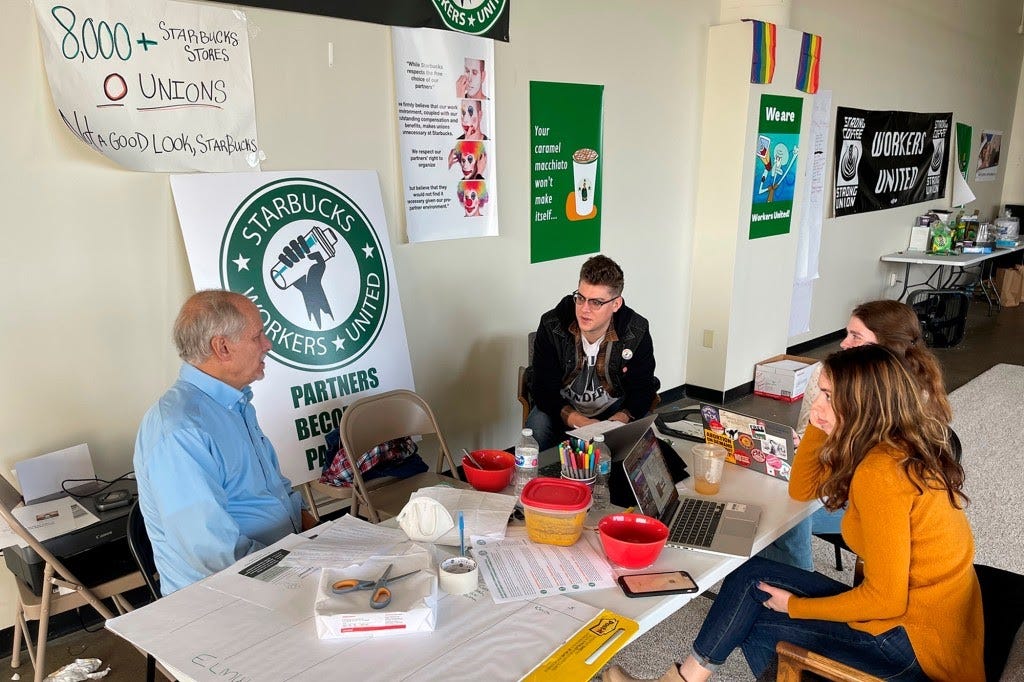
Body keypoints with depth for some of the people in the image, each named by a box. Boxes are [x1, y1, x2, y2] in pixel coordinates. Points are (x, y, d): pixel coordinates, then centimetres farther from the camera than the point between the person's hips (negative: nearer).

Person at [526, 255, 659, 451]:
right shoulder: (552, 326, -19)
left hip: (614, 410, 1)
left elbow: (642, 390, -9)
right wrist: (578, 422, -34)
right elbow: (545, 390, -17)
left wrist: (619, 420, -30)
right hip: (564, 410, 0)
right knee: (537, 427, -30)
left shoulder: (636, 333, -16)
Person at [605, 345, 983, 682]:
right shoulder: (901, 445, 3)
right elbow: (801, 489, 13)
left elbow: (885, 598, -23)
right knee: (753, 577, 5)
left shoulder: (881, 472, -26)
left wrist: (796, 606, -10)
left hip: (916, 640, -8)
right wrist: (819, 426, 0)